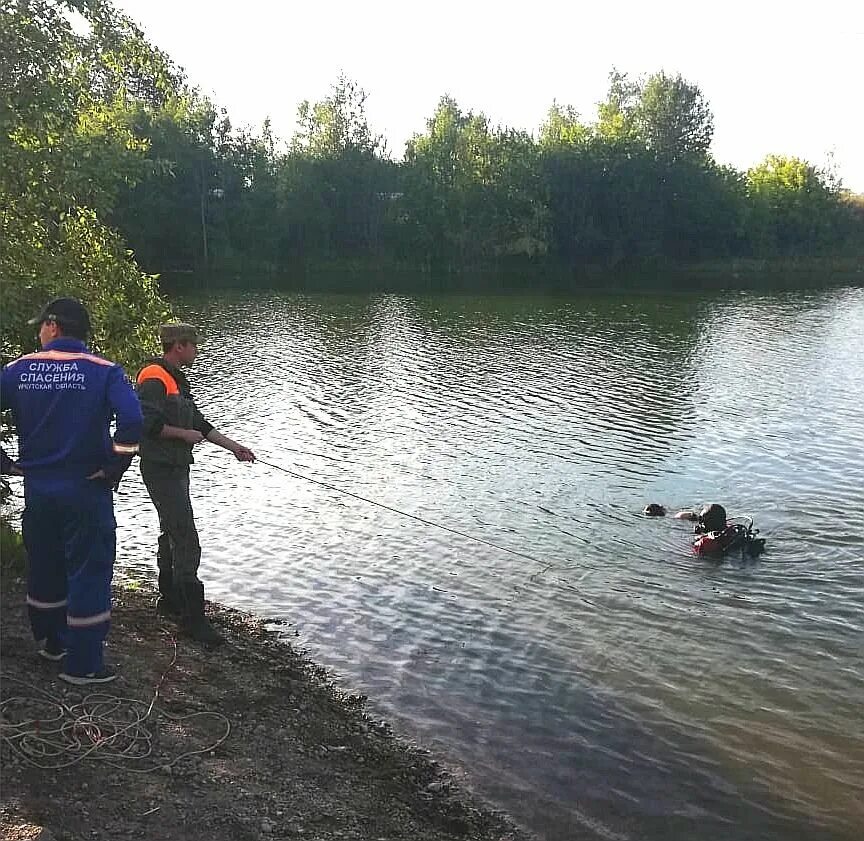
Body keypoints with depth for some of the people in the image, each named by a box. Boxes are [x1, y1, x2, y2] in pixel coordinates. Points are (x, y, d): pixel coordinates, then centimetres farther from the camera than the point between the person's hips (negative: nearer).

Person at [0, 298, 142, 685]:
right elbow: (131, 421, -25)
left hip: (37, 489, 4)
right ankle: (83, 664, 14)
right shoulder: (104, 372, -10)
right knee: (89, 573, 7)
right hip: (87, 491, -4)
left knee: (43, 568, 22)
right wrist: (115, 468, -13)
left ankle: (51, 641, 42)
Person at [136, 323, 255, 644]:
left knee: (172, 534, 18)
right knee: (186, 541, -12)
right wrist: (184, 434, -14)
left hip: (176, 468, 11)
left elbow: (198, 422, 20)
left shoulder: (178, 380, 17)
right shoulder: (155, 379, -15)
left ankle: (170, 599, 32)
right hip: (162, 470, -11)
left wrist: (233, 447, 16)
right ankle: (193, 618, -8)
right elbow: (148, 424, -24)